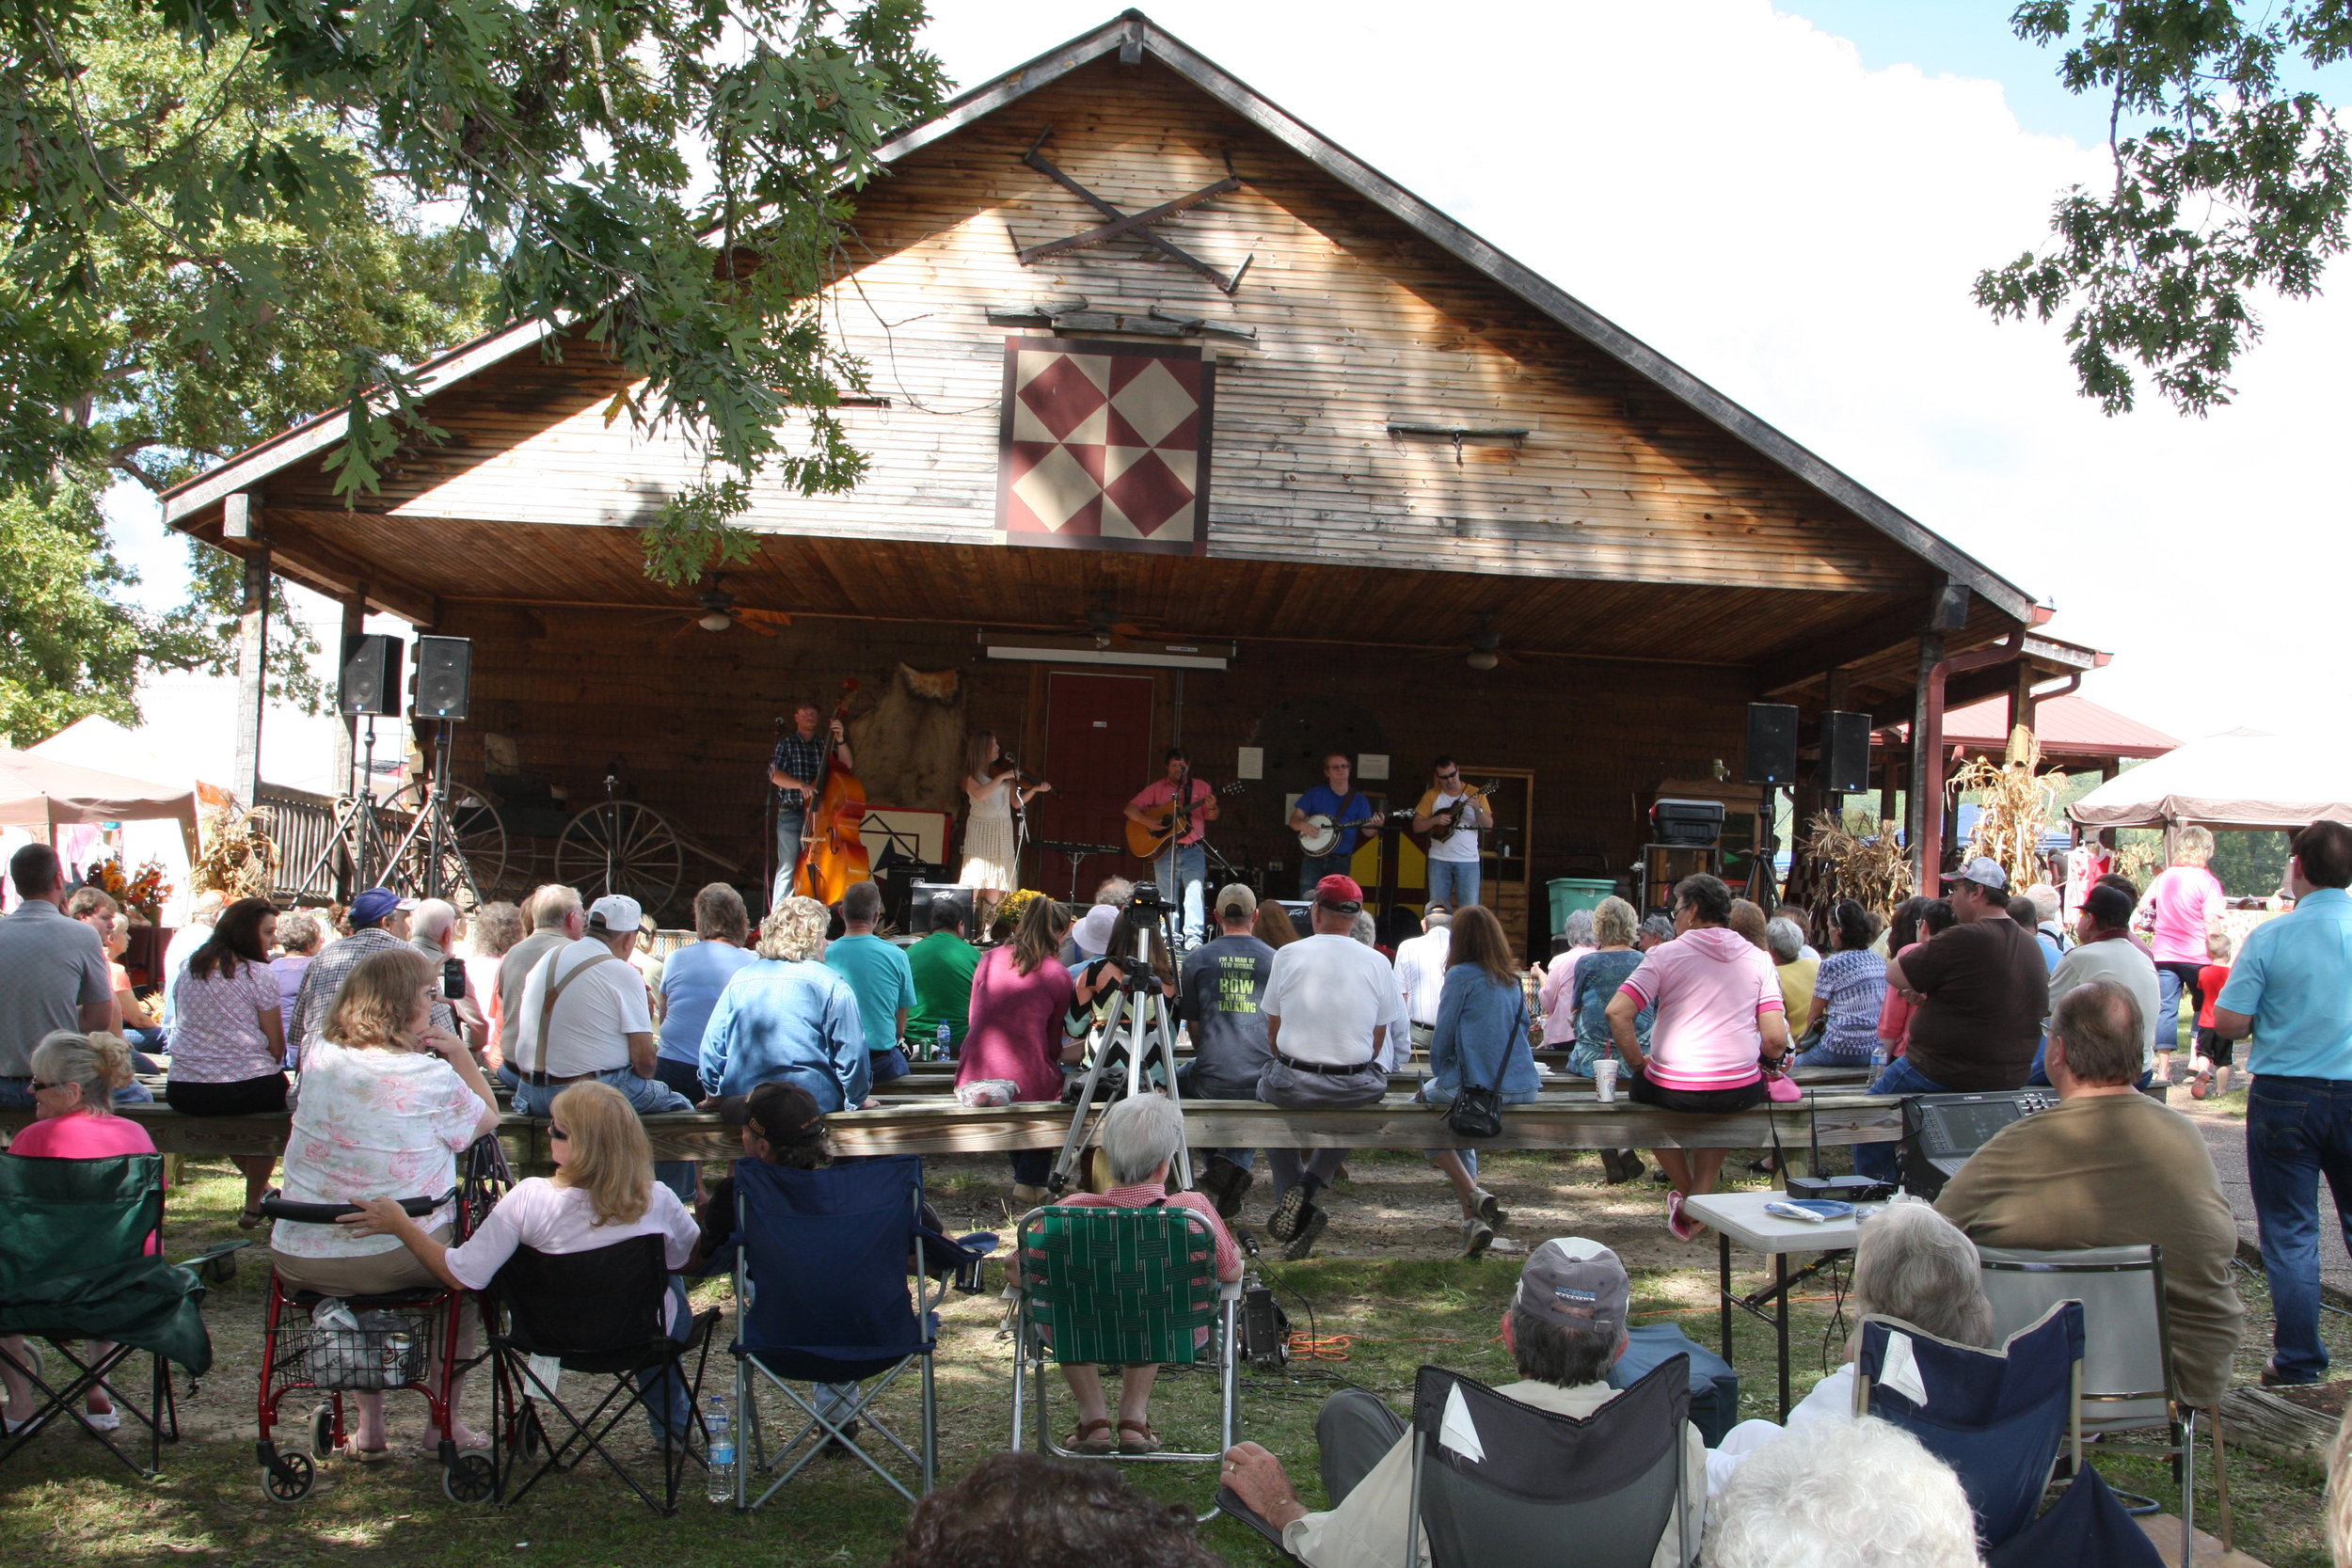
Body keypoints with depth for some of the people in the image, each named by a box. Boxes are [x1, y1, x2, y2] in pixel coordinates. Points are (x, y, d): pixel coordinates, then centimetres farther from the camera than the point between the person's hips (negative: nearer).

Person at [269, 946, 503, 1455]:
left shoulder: (318, 1057, 3)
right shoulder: (431, 1076, -11)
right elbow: (488, 1118, 8)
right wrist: (460, 1053, 6)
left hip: (299, 1261, 4)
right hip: (395, 1260, -4)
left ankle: (368, 1424, 38)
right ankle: (444, 1423, 30)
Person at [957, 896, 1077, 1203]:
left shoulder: (989, 959, 10)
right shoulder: (1058, 975, 0)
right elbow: (1053, 1047, 8)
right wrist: (1086, 1045, 28)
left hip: (973, 1082, 5)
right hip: (1026, 1085, -4)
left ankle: (1024, 1176, 39)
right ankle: (1031, 1183, 23)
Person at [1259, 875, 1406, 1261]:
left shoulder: (1288, 955, -2)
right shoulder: (1377, 963, 0)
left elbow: (1273, 1030, 6)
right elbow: (1380, 1036, 8)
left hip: (1293, 1084, 0)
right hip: (1356, 1088, 0)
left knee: (1266, 1090, 32)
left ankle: (1290, 1190, 18)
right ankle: (1311, 1184, 10)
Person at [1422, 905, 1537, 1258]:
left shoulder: (1462, 975, -9)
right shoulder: (1513, 980, 10)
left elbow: (1443, 1036, -5)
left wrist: (1438, 1073, 15)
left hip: (1476, 1087, -7)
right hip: (1522, 1088, 7)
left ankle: (1472, 1193, 2)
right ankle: (1472, 1221, 18)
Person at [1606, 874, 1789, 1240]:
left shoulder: (1665, 955, -2)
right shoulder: (1758, 959, 5)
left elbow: (1617, 1013, -13)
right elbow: (1775, 1040, -1)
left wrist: (1638, 1063, 1)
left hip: (1672, 1089, -3)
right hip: (1740, 1093, 3)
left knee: (1640, 1087, 32)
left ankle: (1685, 1190, 39)